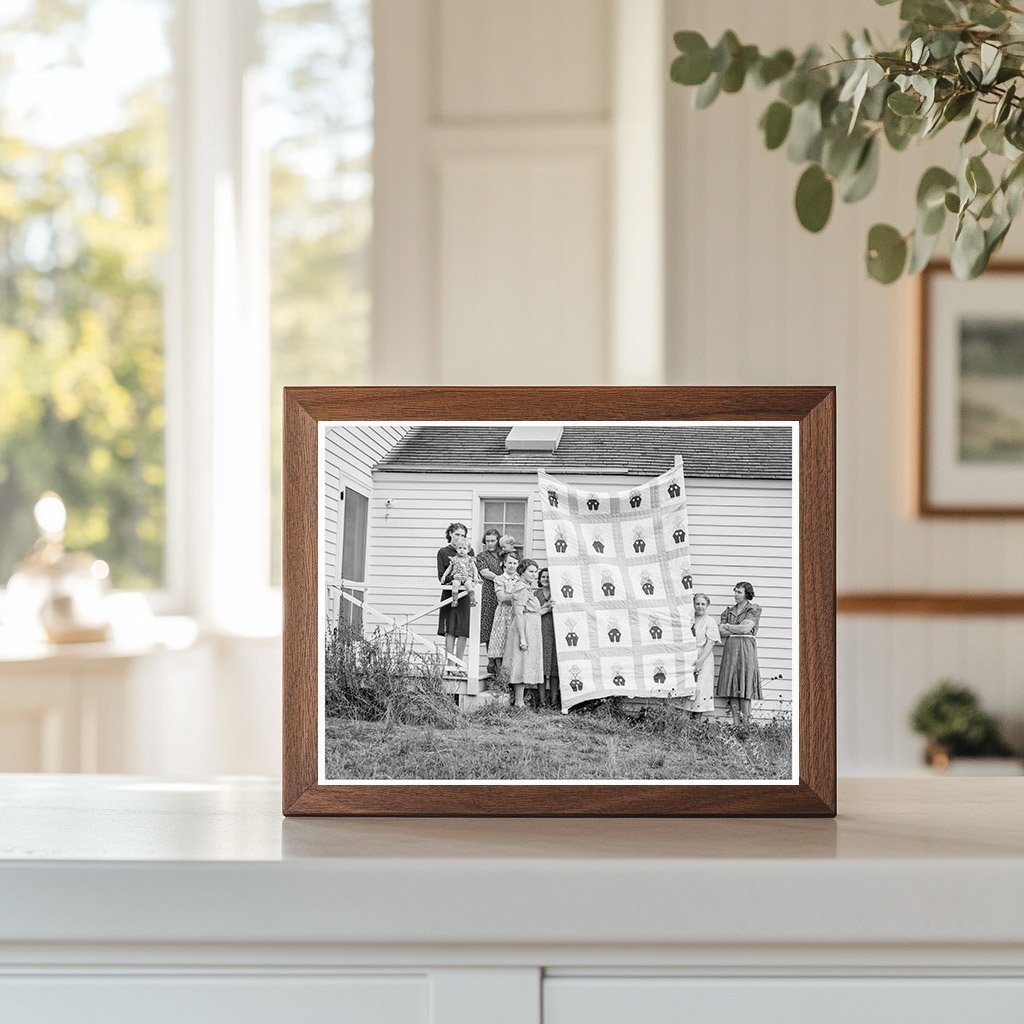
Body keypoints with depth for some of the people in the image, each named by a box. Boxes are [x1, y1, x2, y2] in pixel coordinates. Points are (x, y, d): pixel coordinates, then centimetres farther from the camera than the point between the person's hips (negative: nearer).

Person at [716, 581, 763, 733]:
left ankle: (745, 722, -6)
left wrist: (727, 626, 0)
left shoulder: (754, 609, 2)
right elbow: (722, 633, 7)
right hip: (730, 648, 4)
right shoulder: (729, 611, 16)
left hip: (746, 648, -4)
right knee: (732, 685, -1)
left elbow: (746, 628, -10)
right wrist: (738, 629, -5)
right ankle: (736, 723, 0)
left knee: (745, 685, -7)